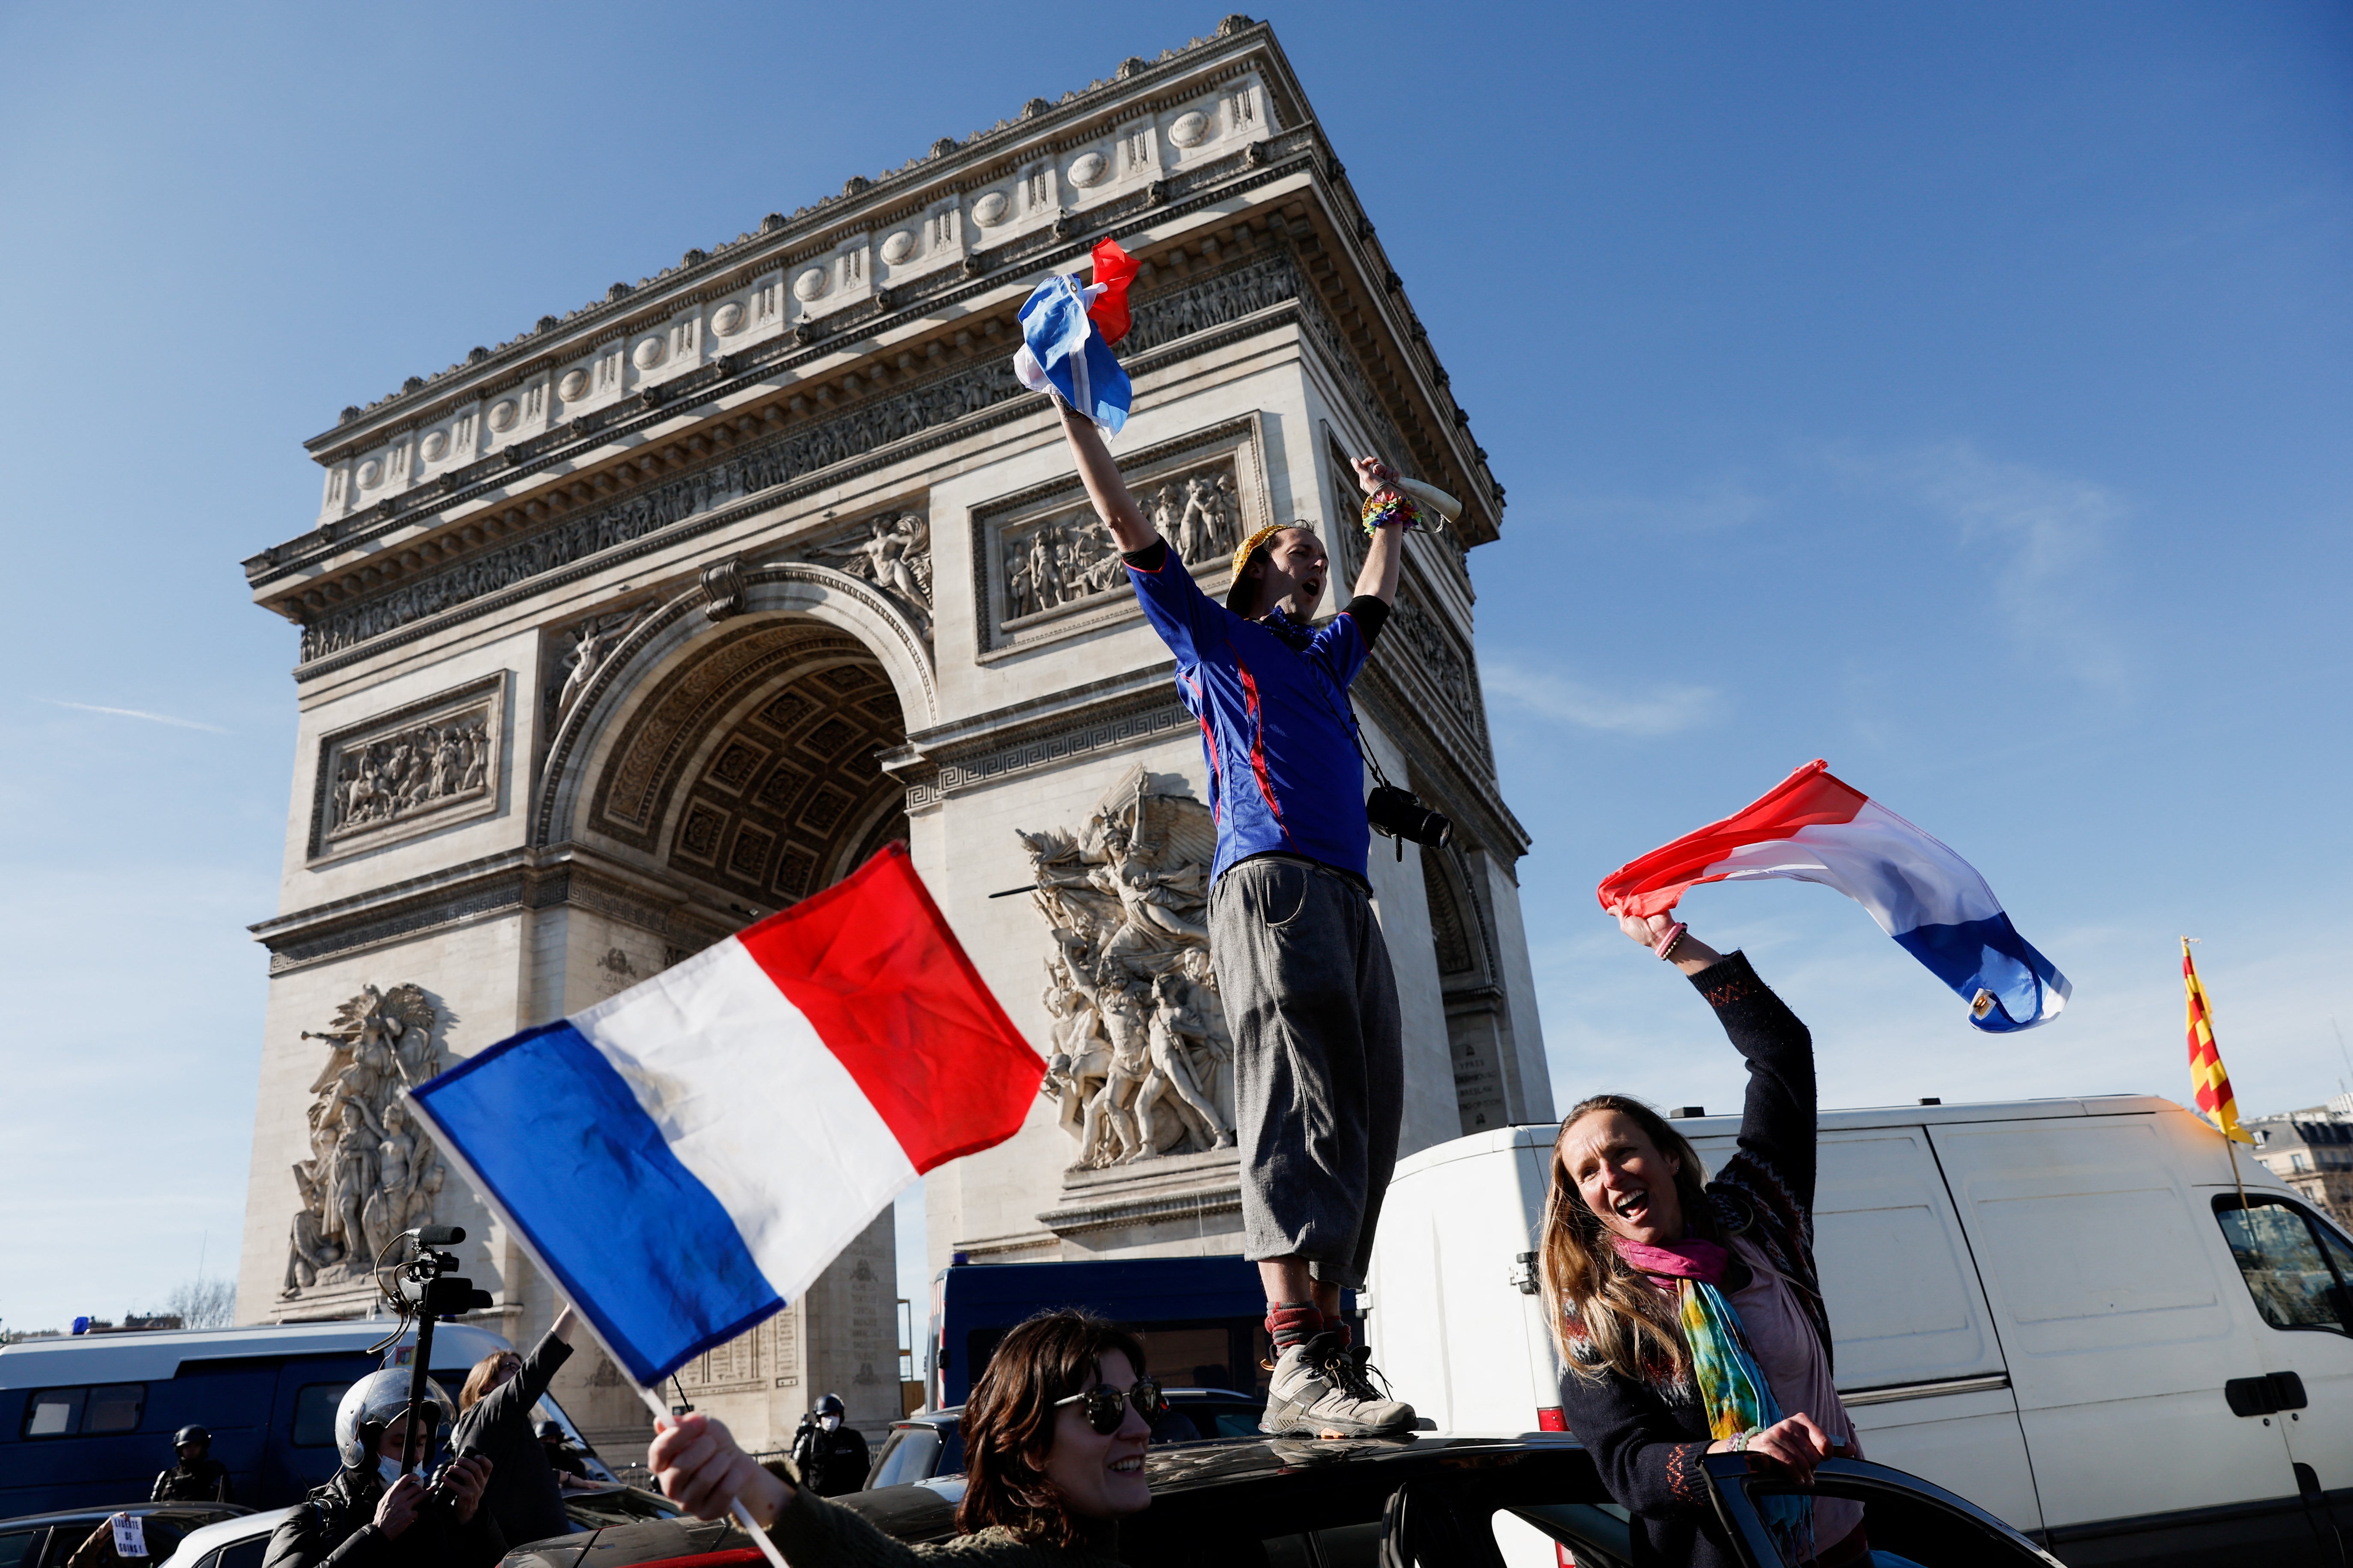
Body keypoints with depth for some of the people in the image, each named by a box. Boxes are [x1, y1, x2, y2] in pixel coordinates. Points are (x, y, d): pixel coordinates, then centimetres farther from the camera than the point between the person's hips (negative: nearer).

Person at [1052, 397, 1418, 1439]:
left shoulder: (1325, 658, 35)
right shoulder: (1211, 634, 18)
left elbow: (1376, 598, 54)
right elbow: (1127, 525, 19)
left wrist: (1388, 512, 62)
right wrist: (1075, 415, 23)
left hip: (1345, 895, 8)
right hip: (1270, 878, -8)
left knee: (1366, 1115, -3)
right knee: (1299, 1105, -20)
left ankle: (1328, 1343, -2)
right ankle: (1299, 1366, -26)